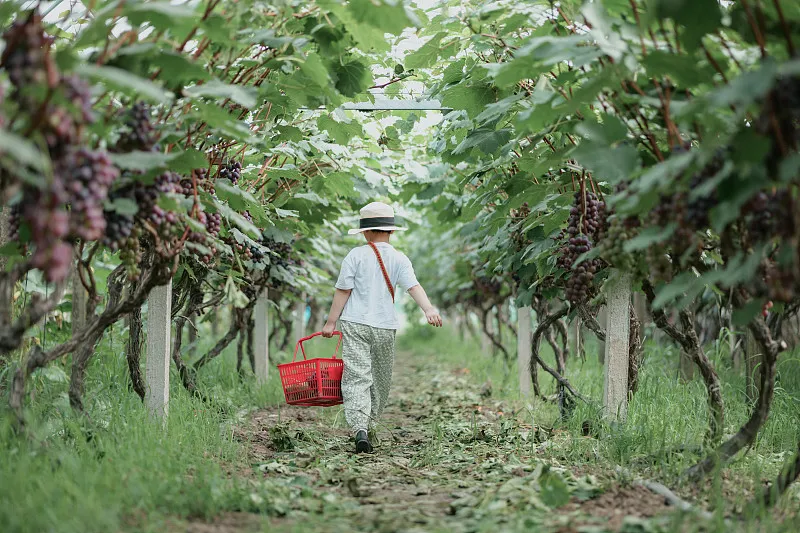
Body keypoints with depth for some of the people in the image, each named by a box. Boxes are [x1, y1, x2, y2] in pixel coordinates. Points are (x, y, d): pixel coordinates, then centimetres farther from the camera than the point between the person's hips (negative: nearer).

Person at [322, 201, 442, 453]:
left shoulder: (356, 255, -2)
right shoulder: (398, 258, 3)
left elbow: (343, 291, -3)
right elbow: (414, 286, -12)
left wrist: (331, 321, 3)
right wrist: (429, 309, -21)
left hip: (354, 324, -2)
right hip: (384, 327, 2)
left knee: (356, 376, -8)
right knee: (381, 380, 18)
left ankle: (360, 429, -24)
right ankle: (368, 425, 26)